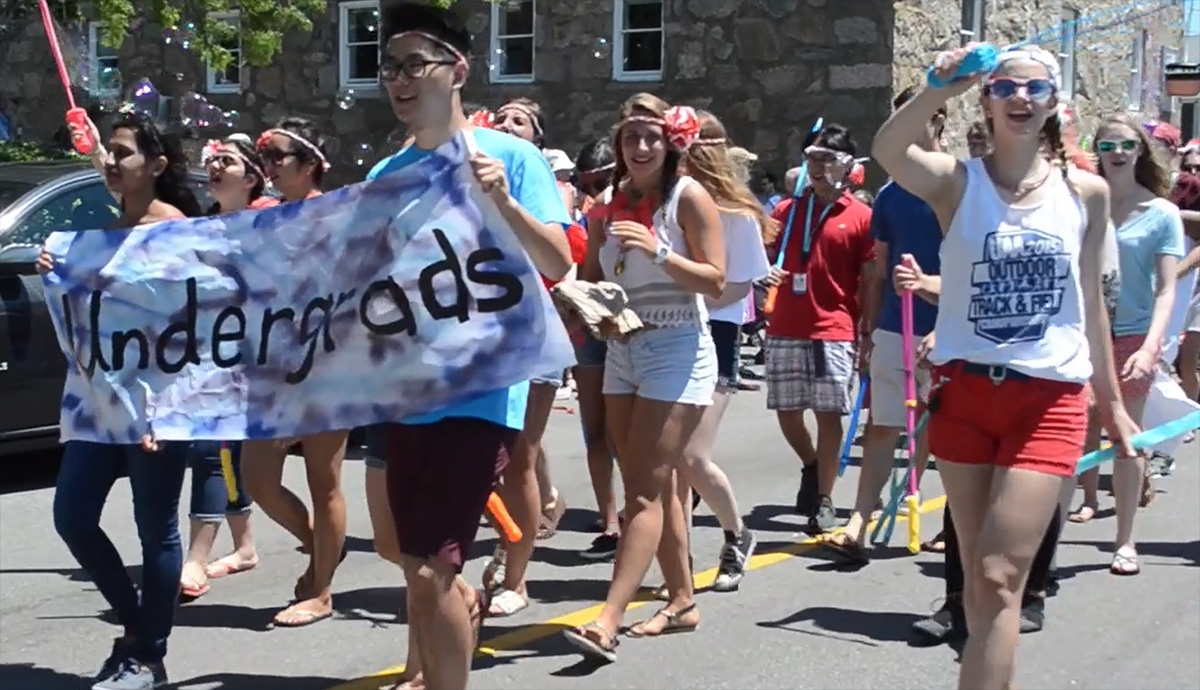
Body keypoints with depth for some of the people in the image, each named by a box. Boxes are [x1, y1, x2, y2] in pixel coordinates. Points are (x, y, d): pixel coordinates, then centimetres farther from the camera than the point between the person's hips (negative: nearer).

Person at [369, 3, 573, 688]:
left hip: (480, 392, -6)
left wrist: (503, 202, -27)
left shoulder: (511, 156, -5)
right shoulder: (384, 175, 10)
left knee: (430, 572, -11)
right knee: (417, 564, 16)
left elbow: (557, 265, -13)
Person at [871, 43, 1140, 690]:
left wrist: (1111, 401, 16)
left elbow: (1089, 303, 12)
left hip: (1049, 401, -1)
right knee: (978, 575, 12)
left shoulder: (1086, 192, 4)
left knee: (998, 580, -9)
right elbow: (887, 151, -24)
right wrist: (941, 88, -37)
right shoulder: (957, 181, -1)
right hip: (964, 393, 1)